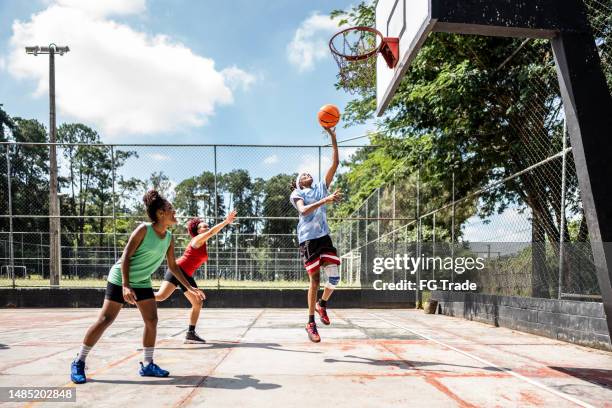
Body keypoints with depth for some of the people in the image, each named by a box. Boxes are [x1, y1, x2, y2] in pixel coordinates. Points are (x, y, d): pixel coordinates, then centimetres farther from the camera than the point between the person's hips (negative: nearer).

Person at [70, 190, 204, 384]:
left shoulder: (169, 238, -1)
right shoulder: (144, 230, -20)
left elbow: (173, 266, 8)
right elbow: (126, 256, -20)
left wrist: (189, 288, 5)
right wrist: (125, 286, -29)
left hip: (142, 282, 7)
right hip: (120, 279, -6)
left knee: (152, 320, -1)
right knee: (105, 319, -5)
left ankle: (147, 365, 9)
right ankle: (79, 363, 8)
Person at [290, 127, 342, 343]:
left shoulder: (321, 187, 17)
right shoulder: (296, 194, 5)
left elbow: (335, 164, 10)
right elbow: (303, 210, -17)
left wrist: (333, 138, 4)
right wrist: (325, 201, -27)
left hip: (324, 237, 4)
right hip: (308, 239, -4)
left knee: (333, 277, -7)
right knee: (315, 280, -3)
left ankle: (322, 304, 24)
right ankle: (311, 323, 10)